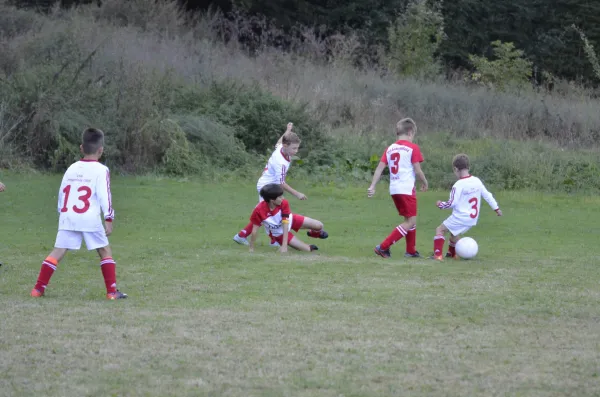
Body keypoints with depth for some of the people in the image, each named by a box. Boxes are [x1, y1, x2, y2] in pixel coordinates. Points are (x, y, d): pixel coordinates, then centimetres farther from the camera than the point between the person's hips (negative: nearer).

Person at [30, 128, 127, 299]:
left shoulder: (72, 168, 14)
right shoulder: (101, 170, -2)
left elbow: (62, 192, 18)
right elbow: (104, 195, -10)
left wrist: (61, 213, 28)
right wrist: (109, 219, -9)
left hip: (68, 217, 4)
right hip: (90, 219, -4)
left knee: (58, 251, 4)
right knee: (105, 251, 8)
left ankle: (38, 288, -2)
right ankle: (112, 291, 3)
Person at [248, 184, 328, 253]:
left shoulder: (284, 203, -30)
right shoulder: (259, 210, -37)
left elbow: (285, 225, -31)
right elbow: (254, 230, -28)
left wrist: (284, 246, -37)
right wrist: (251, 249, -22)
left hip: (290, 220, 2)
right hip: (279, 233, -2)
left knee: (319, 226, 0)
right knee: (307, 249, -11)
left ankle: (314, 233, 38)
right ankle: (310, 247, 29)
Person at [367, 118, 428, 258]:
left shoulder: (390, 148, 9)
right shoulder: (413, 148, -8)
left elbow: (380, 168, 4)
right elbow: (417, 170, -10)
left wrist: (372, 186, 4)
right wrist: (424, 183, 7)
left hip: (394, 189, 7)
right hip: (407, 189, -7)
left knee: (409, 219, 21)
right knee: (410, 222, -2)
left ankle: (411, 251, 24)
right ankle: (383, 247, -12)